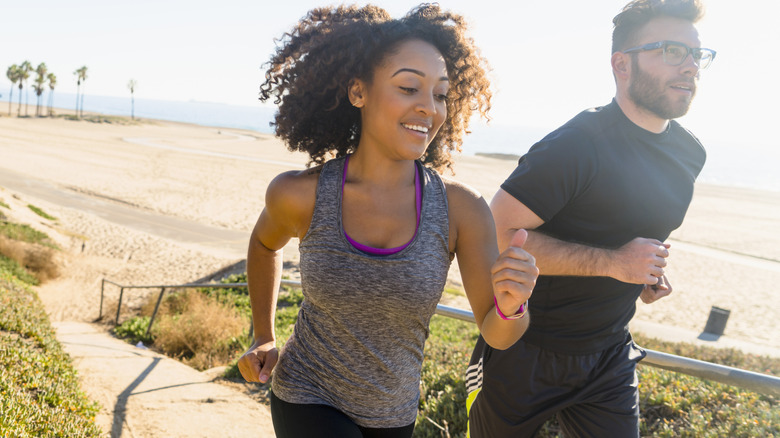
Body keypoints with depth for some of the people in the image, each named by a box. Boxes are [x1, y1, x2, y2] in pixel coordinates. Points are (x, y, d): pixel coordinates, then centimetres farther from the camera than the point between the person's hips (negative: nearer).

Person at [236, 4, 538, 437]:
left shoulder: (461, 209, -19)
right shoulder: (300, 195, -19)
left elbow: (496, 335, -13)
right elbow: (265, 243, 5)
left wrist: (510, 306, -34)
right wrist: (263, 338, 7)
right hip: (308, 401, -2)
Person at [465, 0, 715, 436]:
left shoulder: (690, 153, 3)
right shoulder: (574, 146, -23)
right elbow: (498, 236, -26)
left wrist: (651, 269, 1)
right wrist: (612, 262, -27)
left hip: (610, 358, 6)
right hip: (527, 354, -6)